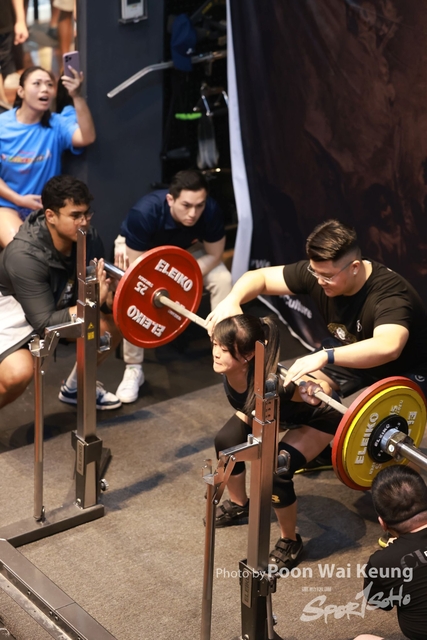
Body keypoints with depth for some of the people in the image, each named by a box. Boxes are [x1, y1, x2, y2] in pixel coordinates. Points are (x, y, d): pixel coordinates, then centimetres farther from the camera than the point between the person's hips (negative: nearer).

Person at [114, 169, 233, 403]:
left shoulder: (211, 211, -34)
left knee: (222, 278, -18)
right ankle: (133, 369, -14)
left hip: (184, 247, 3)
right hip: (137, 248, -3)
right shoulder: (144, 213, -42)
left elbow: (214, 255, -19)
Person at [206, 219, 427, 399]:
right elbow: (258, 276, -11)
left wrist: (325, 356, -67)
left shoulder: (389, 293, -38)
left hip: (404, 369, -6)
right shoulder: (317, 270, -19)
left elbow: (388, 347, -58)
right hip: (352, 353, 6)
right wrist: (231, 301, -33)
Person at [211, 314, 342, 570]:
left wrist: (315, 394, -51)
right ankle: (239, 505, 30)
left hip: (317, 417, -7)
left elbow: (325, 388, -35)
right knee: (226, 442, 0)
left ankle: (290, 543, 3)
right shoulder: (228, 366, -28)